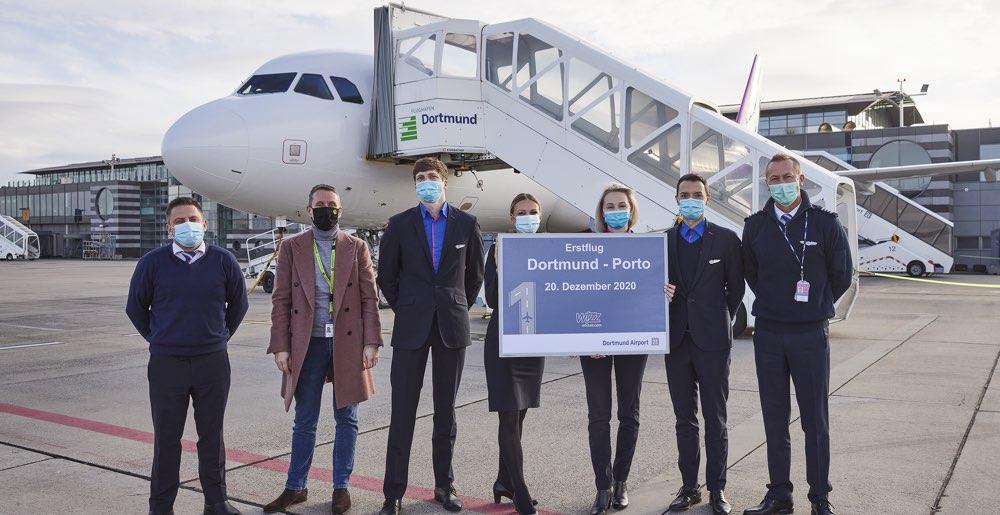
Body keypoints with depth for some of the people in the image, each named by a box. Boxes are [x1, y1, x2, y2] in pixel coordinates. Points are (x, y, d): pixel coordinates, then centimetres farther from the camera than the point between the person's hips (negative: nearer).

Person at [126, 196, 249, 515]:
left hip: (213, 361, 1)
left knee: (212, 435, 10)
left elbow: (238, 303, 13)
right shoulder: (153, 263, -3)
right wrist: (157, 338, 9)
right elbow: (135, 307, 10)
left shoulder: (223, 261, -1)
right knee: (166, 438, 7)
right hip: (166, 364, -1)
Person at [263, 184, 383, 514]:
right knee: (304, 422, 9)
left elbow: (369, 299, 2)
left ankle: (341, 487, 20)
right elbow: (281, 300, 3)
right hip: (307, 344, 0)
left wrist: (371, 342, -6)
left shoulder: (357, 248, 5)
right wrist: (280, 346, -4)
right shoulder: (292, 248, 5)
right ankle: (295, 488, 22)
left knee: (346, 419, 8)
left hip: (348, 344, 0)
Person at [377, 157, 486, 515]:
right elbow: (386, 275, 10)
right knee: (402, 412, -1)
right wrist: (404, 309, 10)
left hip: (452, 327, 1)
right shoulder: (400, 225, 2)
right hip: (411, 328, -1)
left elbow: (476, 274, 14)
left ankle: (444, 486, 21)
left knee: (446, 411, 9)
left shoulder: (466, 224, 4)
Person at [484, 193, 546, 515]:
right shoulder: (500, 250, -4)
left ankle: (504, 481, 26)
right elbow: (492, 301, -7)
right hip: (503, 341, -4)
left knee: (519, 415, 12)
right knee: (509, 416, -6)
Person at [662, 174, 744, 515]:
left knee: (715, 419, 4)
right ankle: (689, 487, 20)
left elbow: (736, 288, 5)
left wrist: (719, 323, 6)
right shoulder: (663, 241, 7)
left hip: (712, 340, -3)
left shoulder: (726, 240, -1)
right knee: (685, 419, 10)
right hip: (676, 341, 3)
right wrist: (661, 293, -9)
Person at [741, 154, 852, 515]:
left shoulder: (825, 223, -3)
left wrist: (815, 307, 9)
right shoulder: (755, 226, 4)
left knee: (815, 419, 4)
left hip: (811, 334, -2)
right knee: (774, 417, 8)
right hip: (768, 334, 2)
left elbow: (842, 274, 7)